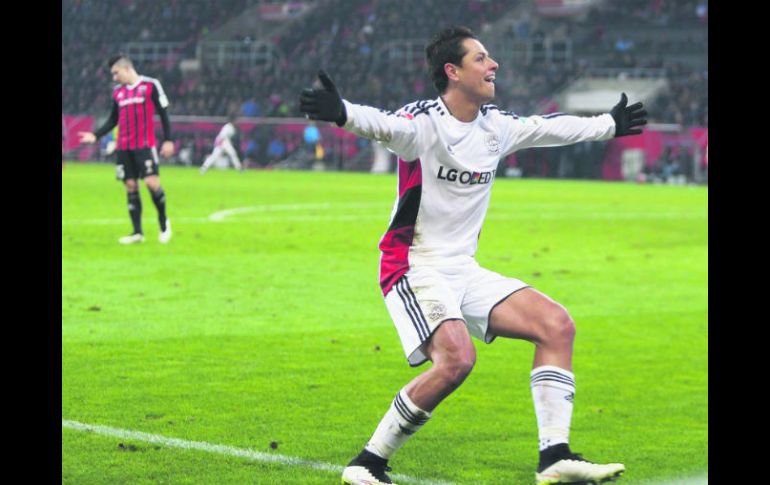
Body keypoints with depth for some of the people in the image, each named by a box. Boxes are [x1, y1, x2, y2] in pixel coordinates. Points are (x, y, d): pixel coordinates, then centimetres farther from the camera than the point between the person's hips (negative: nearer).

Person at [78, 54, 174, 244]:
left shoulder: (150, 85, -2)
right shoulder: (118, 92, 14)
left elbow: (164, 114, 0)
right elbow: (113, 120, 20)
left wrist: (168, 140, -6)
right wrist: (95, 135, 7)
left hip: (145, 145, -5)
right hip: (123, 148, 5)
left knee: (152, 182, -14)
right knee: (131, 186, 2)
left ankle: (163, 222, 8)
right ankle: (137, 232, 4)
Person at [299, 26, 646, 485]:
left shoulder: (496, 125, 8)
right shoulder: (424, 123, -15)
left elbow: (551, 128, 27)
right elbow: (382, 123, -38)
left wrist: (611, 125, 40)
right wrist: (341, 112, -60)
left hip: (464, 270, 8)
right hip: (415, 267, -8)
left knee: (557, 324, -3)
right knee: (457, 359, -29)